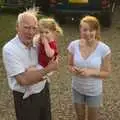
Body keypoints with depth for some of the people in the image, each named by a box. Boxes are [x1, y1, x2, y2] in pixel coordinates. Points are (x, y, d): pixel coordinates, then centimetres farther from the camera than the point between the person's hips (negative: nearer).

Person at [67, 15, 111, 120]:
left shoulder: (104, 49, -21)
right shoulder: (73, 45, -14)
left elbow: (107, 73, -12)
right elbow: (70, 65, 0)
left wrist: (91, 72, -29)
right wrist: (73, 69, -23)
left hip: (94, 91, -2)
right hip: (77, 89, 2)